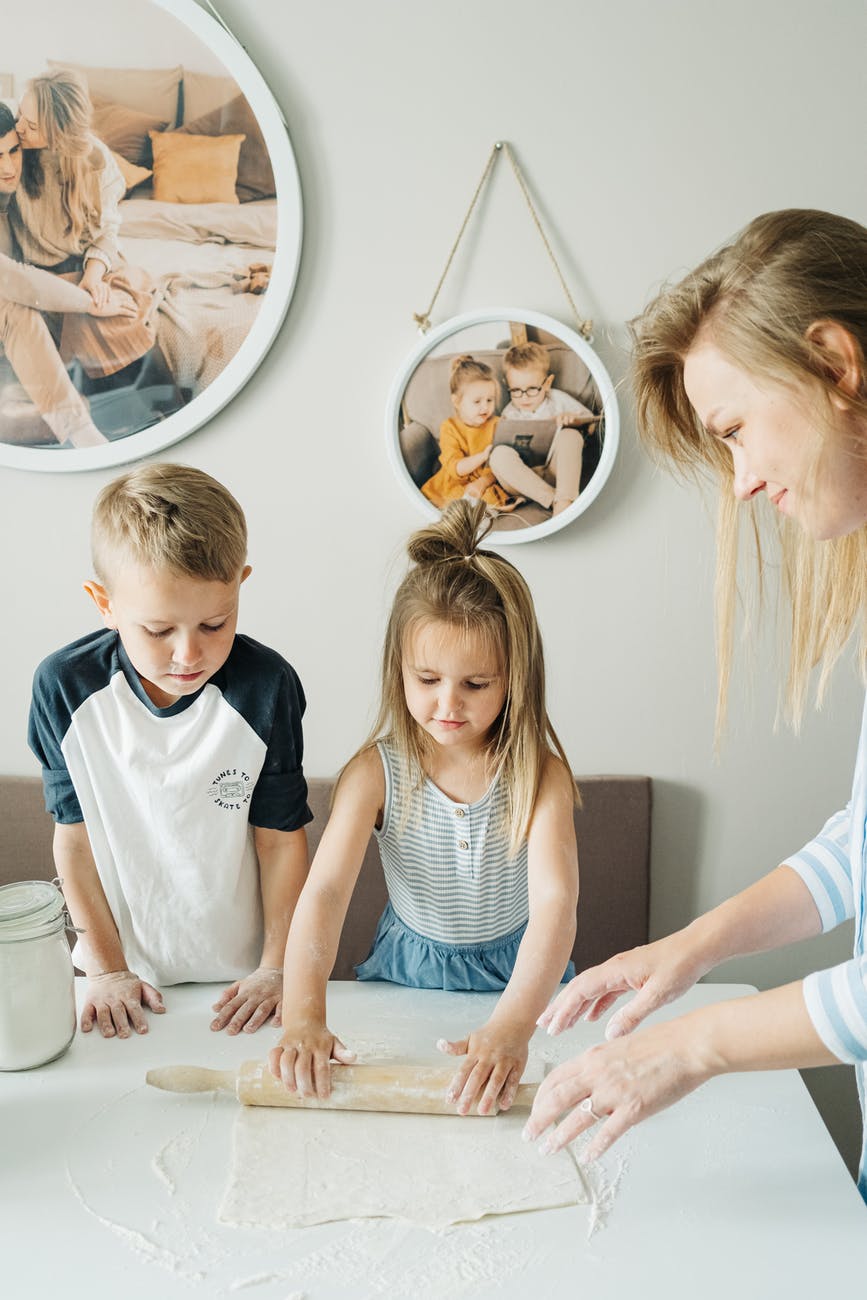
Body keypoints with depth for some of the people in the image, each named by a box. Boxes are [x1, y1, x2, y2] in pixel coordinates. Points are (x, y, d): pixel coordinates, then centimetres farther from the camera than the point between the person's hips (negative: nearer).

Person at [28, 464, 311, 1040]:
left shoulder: (267, 686, -20)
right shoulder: (65, 688, -16)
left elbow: (282, 839, -11)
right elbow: (75, 836, -7)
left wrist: (276, 968, -8)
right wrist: (107, 968, -4)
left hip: (241, 973, -1)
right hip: (127, 969, 1)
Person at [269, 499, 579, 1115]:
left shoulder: (539, 774, -15)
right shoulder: (376, 772, -13)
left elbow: (556, 903, -27)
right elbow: (324, 892, -22)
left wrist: (512, 1024, -44)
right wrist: (304, 1016, -39)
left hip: (518, 977, 0)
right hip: (407, 974, 1)